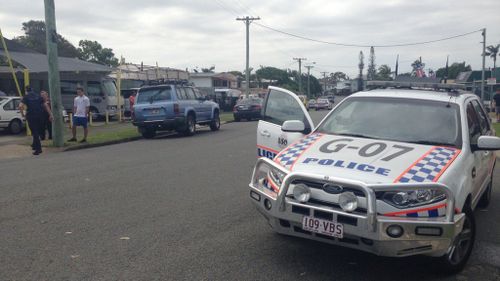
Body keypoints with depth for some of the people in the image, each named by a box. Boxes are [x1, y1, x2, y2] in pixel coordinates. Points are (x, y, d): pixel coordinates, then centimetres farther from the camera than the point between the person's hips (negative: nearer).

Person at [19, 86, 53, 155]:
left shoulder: (26, 97, 0)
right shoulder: (38, 96, 11)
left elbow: (20, 106, -14)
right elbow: (45, 105, 6)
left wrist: (22, 114, 1)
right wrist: (50, 114, 6)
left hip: (31, 116, -4)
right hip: (39, 116, 4)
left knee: (34, 132, 0)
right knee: (37, 131, 19)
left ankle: (38, 149, -4)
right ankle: (34, 144, 33)